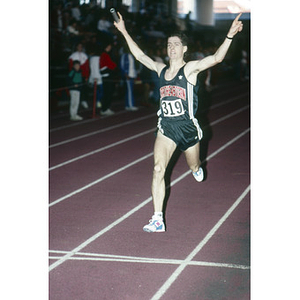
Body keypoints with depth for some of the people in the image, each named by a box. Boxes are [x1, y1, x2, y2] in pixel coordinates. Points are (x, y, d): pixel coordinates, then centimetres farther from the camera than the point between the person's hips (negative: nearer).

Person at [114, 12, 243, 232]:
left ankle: (197, 169, 61)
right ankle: (158, 220, -14)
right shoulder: (161, 70, 5)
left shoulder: (190, 69, -8)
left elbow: (217, 58, -22)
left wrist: (230, 36, -35)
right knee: (158, 169, -14)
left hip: (187, 127, -2)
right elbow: (139, 55, 16)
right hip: (166, 127, 2)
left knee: (194, 167, 19)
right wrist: (124, 32, 16)